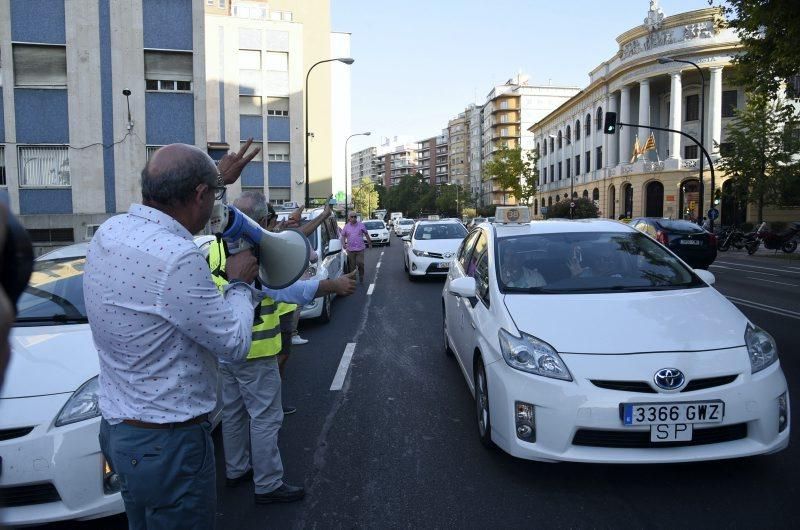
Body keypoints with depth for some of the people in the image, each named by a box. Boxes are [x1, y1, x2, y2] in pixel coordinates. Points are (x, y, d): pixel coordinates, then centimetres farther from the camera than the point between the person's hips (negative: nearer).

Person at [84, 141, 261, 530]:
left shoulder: (109, 232, -2)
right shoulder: (177, 259, -29)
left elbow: (163, 208, 22)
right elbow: (234, 343, -19)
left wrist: (216, 177, 28)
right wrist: (240, 283, -3)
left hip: (117, 426, 9)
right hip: (167, 442, -9)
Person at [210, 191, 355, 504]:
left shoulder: (217, 248, 3)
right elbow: (289, 289, -32)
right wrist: (335, 285, -25)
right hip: (254, 353, -9)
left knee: (233, 411, 21)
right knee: (265, 417, 2)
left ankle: (236, 470, 36)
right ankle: (268, 485, 11)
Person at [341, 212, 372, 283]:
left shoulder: (361, 225, 2)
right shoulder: (346, 227, 5)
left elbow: (366, 234, 10)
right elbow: (343, 235, 9)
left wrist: (369, 243, 13)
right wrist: (343, 243, -8)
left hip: (360, 249, -1)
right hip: (350, 249, 2)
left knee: (360, 263, -9)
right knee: (352, 265, 6)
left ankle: (361, 277, 13)